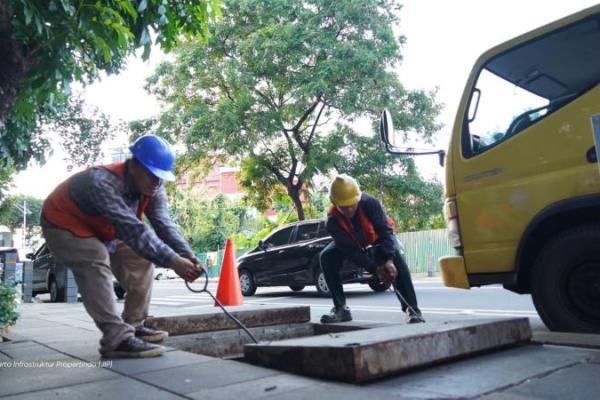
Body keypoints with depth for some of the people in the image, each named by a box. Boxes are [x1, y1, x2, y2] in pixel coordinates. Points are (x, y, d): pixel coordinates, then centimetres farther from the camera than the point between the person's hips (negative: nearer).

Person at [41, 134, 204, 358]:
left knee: (141, 258, -1)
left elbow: (164, 225, -26)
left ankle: (134, 326, 5)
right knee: (96, 263, -31)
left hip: (100, 230, 8)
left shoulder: (153, 190, -16)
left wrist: (187, 255, -42)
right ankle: (117, 340, -29)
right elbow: (134, 230, -48)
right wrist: (173, 261, -53)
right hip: (64, 225, -8)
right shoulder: (102, 182, -40)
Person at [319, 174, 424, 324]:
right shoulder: (332, 221, -31)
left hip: (378, 238, -2)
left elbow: (385, 230, -33)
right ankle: (341, 308, -12)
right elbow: (351, 250, -32)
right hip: (352, 243, 2)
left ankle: (412, 309, -26)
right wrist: (376, 269, -39)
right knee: (326, 257, -21)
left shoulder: (369, 203, -35)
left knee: (396, 255, -32)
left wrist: (389, 260, -45)